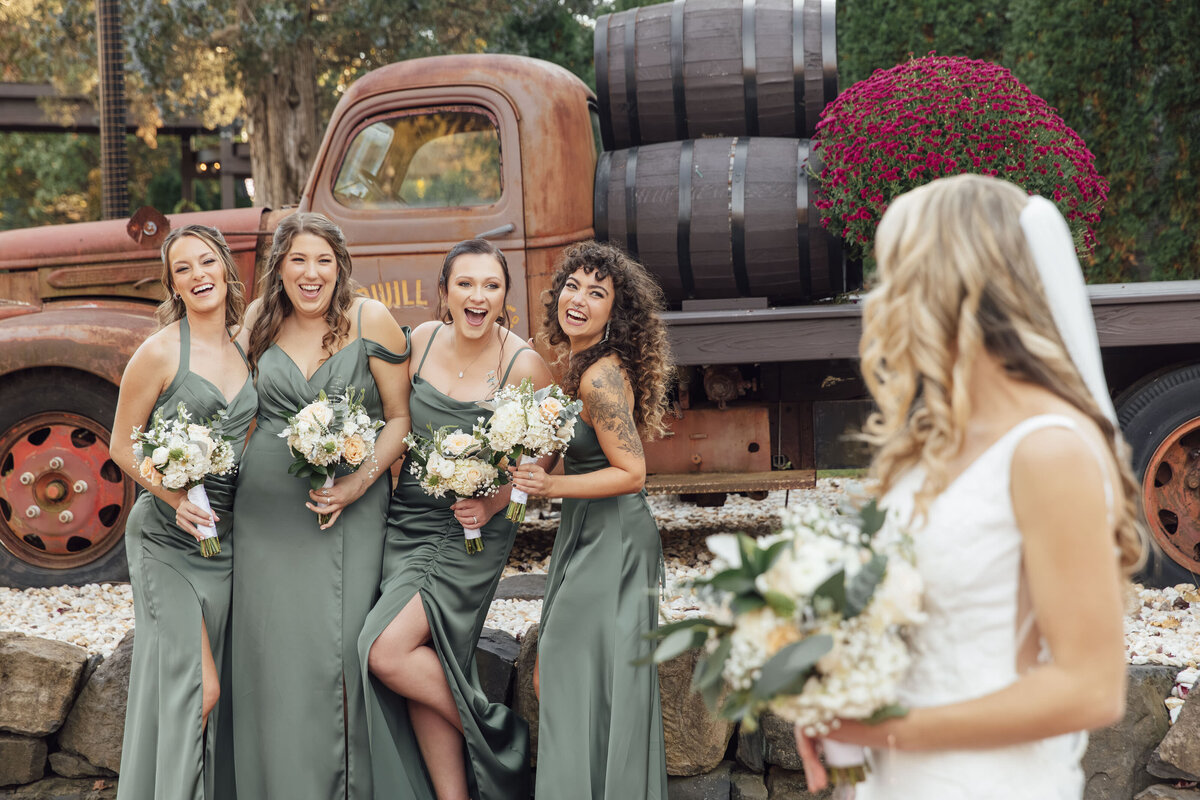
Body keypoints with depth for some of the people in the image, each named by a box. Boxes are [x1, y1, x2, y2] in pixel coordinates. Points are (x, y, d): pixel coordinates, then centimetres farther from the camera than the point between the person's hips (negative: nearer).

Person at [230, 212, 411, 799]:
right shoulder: (260, 319, 5)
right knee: (275, 655, 1)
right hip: (268, 508, 3)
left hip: (350, 507, -2)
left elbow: (400, 417, -2)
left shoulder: (370, 321, -5)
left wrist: (362, 480, -14)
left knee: (341, 650, -5)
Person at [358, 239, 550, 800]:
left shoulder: (524, 365, -12)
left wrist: (492, 503, -15)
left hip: (470, 533, -5)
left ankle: (493, 732, 2)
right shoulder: (423, 339, 1)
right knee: (424, 667, -1)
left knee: (388, 651, -18)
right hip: (407, 521, 5)